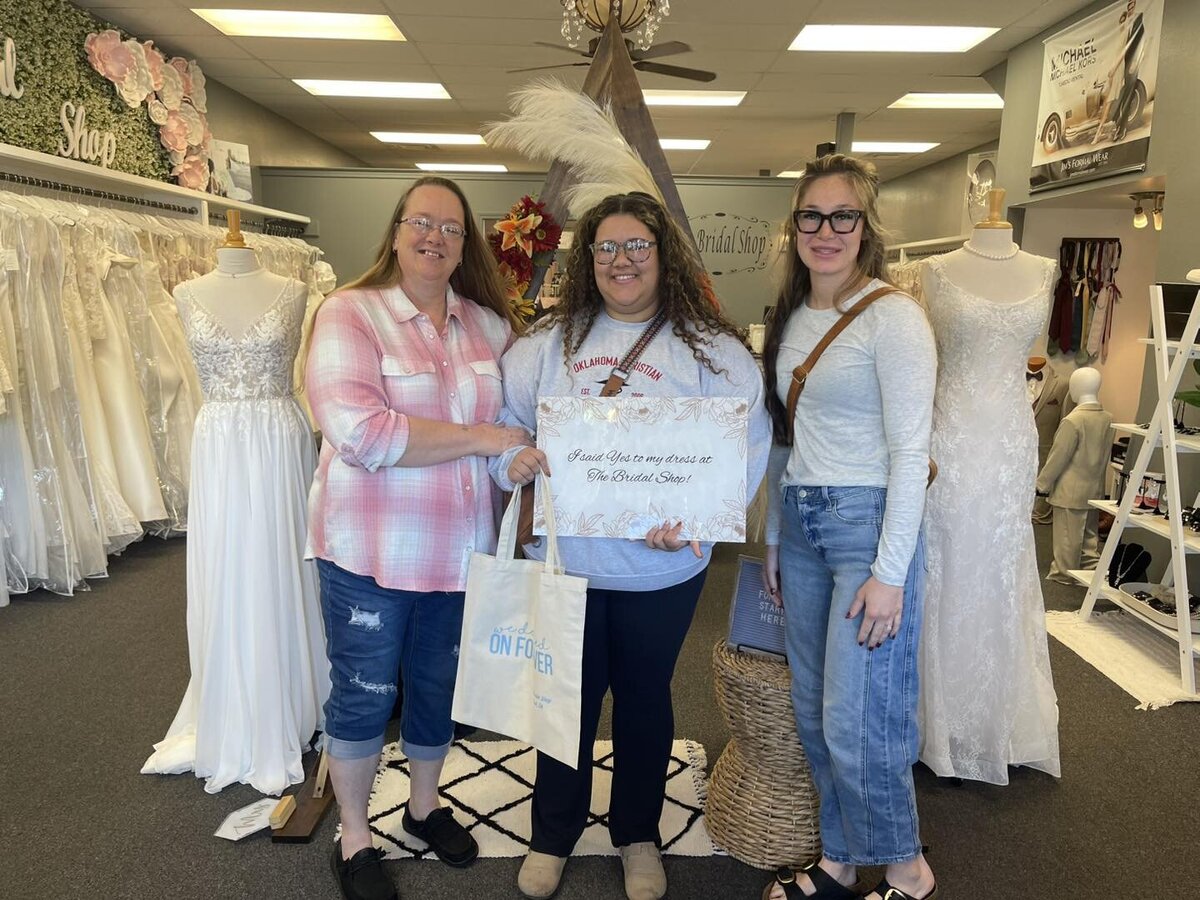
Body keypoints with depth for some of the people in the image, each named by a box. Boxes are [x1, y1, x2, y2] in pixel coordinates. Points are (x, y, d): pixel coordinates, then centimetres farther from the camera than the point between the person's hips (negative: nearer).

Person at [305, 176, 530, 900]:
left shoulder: (490, 324, 5)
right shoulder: (349, 314, -11)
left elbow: (521, 420, 13)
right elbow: (359, 431, -24)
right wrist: (480, 439, -22)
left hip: (462, 547, 5)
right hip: (371, 550, -4)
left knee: (439, 685, 21)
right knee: (363, 695, 12)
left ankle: (426, 805, 46)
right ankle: (354, 839, 36)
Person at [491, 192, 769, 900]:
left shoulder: (712, 349, -4)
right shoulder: (549, 341, 4)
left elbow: (747, 448, -9)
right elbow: (501, 419, 6)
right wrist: (512, 461, -16)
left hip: (661, 569, -1)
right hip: (562, 558, 1)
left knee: (645, 698, 18)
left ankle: (639, 837, 42)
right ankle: (553, 838, 39)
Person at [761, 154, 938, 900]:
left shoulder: (892, 316, -11)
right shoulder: (792, 319, 11)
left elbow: (911, 453, -15)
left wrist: (889, 573, -17)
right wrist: (773, 540, 15)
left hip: (869, 524, -7)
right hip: (802, 527, 7)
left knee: (857, 724, -3)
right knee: (815, 712, 14)